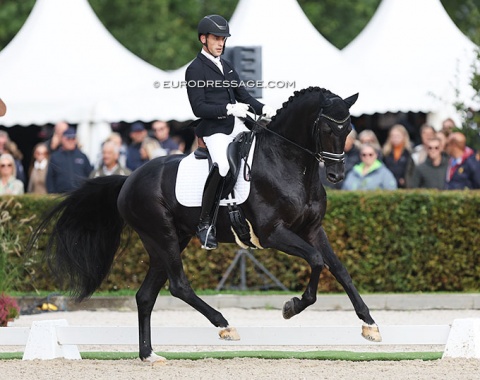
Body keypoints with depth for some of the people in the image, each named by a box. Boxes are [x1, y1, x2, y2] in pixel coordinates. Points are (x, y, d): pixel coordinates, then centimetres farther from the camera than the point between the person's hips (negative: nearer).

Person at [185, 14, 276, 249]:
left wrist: (262, 109, -1)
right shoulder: (195, 70, -6)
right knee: (222, 166, -26)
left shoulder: (227, 67, 18)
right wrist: (229, 109, -24)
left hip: (236, 127, 8)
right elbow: (198, 108, -14)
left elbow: (243, 96, 18)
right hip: (213, 130, -8)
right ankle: (205, 225, -17)